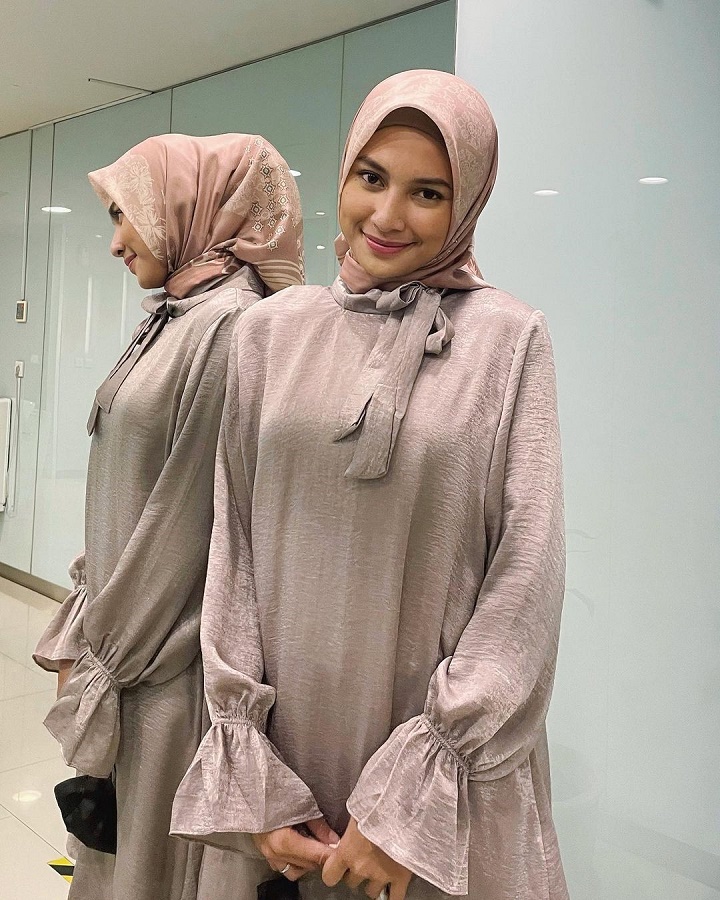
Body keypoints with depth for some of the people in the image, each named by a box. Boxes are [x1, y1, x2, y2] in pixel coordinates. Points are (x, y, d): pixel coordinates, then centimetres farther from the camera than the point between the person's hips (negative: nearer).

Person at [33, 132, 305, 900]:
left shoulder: (229, 324, -18)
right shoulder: (169, 319, 11)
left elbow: (189, 516, -19)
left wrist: (103, 657, -11)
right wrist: (82, 627, 11)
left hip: (168, 661, -8)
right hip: (120, 632, 8)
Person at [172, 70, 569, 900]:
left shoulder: (508, 341, -6)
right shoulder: (272, 331, 1)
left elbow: (526, 581, -9)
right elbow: (232, 547, 0)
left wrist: (413, 798, -13)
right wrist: (248, 780, -5)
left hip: (449, 756, -2)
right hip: (277, 749, 3)